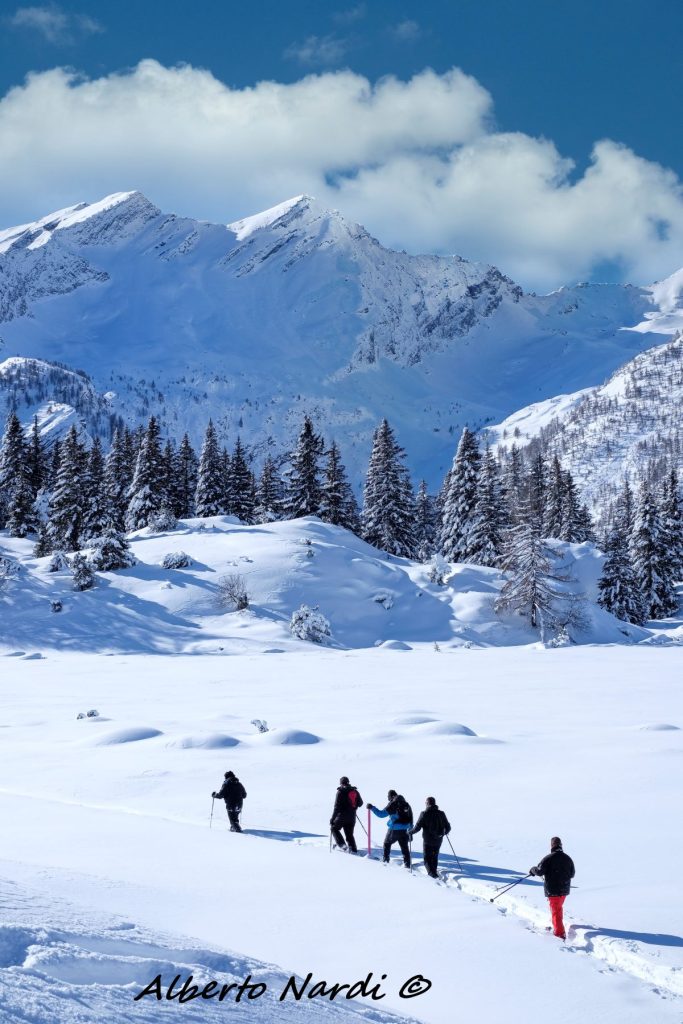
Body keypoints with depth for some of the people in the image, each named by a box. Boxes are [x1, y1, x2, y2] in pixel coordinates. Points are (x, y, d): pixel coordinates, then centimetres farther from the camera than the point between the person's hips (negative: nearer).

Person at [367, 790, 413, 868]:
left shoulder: (393, 804, -12)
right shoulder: (406, 804, 7)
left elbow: (382, 814, -17)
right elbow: (410, 817, 13)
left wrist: (372, 808, -10)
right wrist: (410, 829, 20)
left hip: (394, 830, -5)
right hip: (404, 830, 5)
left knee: (387, 844, 17)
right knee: (404, 847, 10)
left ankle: (385, 860, 19)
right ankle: (407, 864, 6)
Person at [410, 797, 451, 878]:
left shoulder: (424, 814, -13)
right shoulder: (441, 814, -1)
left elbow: (417, 827, -14)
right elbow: (448, 827, 4)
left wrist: (411, 832, 4)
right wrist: (445, 832, 26)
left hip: (428, 840, -4)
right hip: (438, 840, 4)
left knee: (427, 857, 5)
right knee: (435, 857, 23)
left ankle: (431, 872, -11)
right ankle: (434, 871, 33)